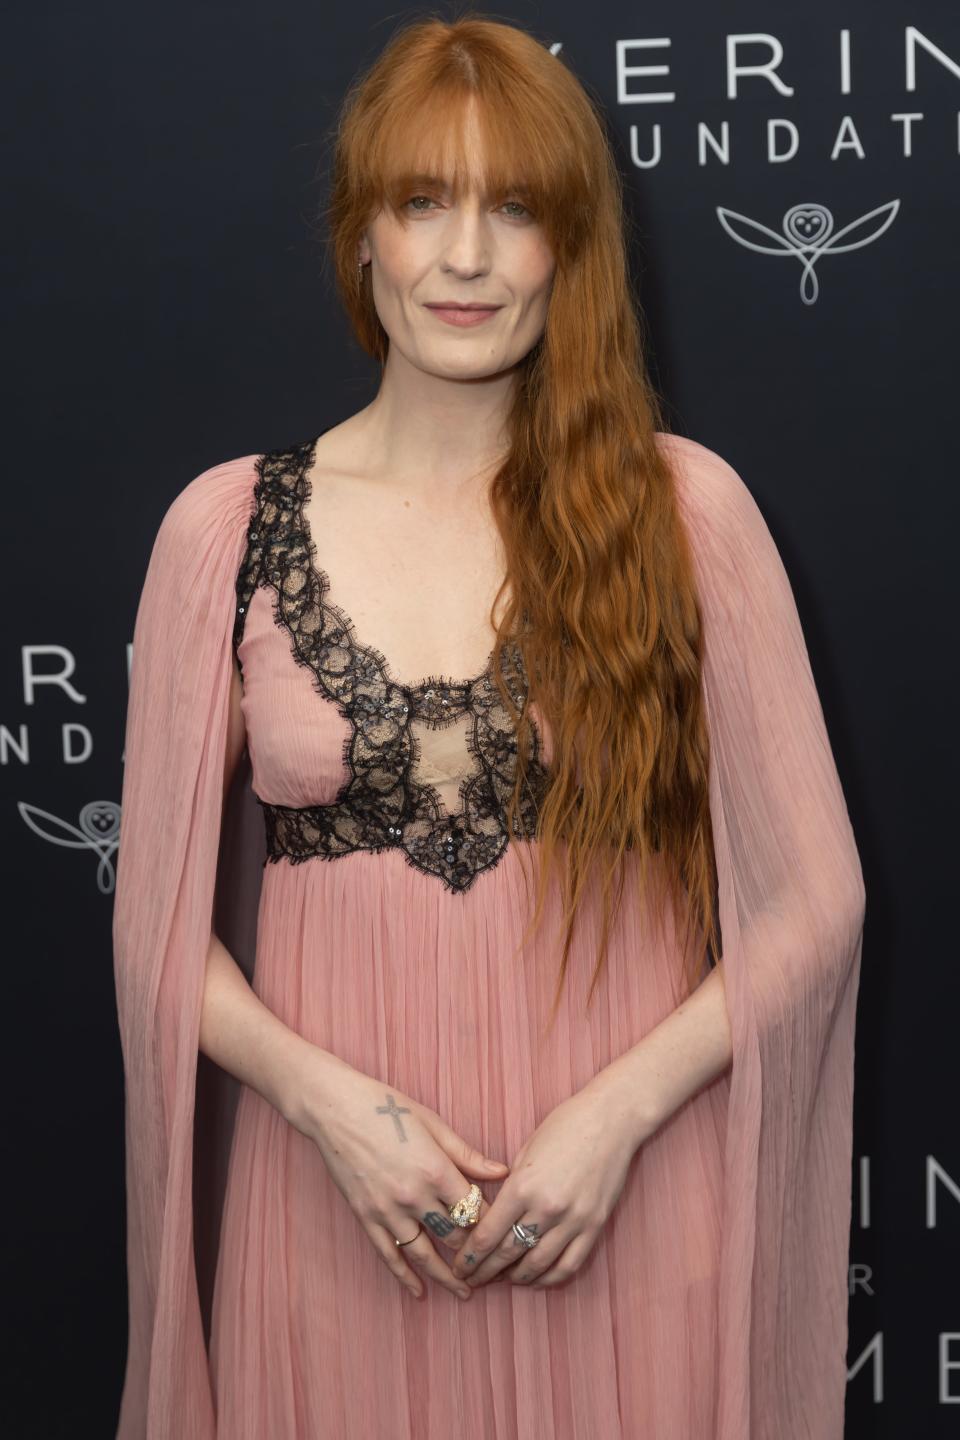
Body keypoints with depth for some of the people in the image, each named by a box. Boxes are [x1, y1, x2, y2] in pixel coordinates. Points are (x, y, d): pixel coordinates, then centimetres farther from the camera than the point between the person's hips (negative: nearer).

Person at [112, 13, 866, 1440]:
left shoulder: (684, 509, -3)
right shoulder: (225, 525, -1)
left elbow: (812, 898, -1)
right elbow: (162, 919, 2)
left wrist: (620, 1110, -12)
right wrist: (328, 1100, -11)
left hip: (632, 1196, 0)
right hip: (338, 1203, 1)